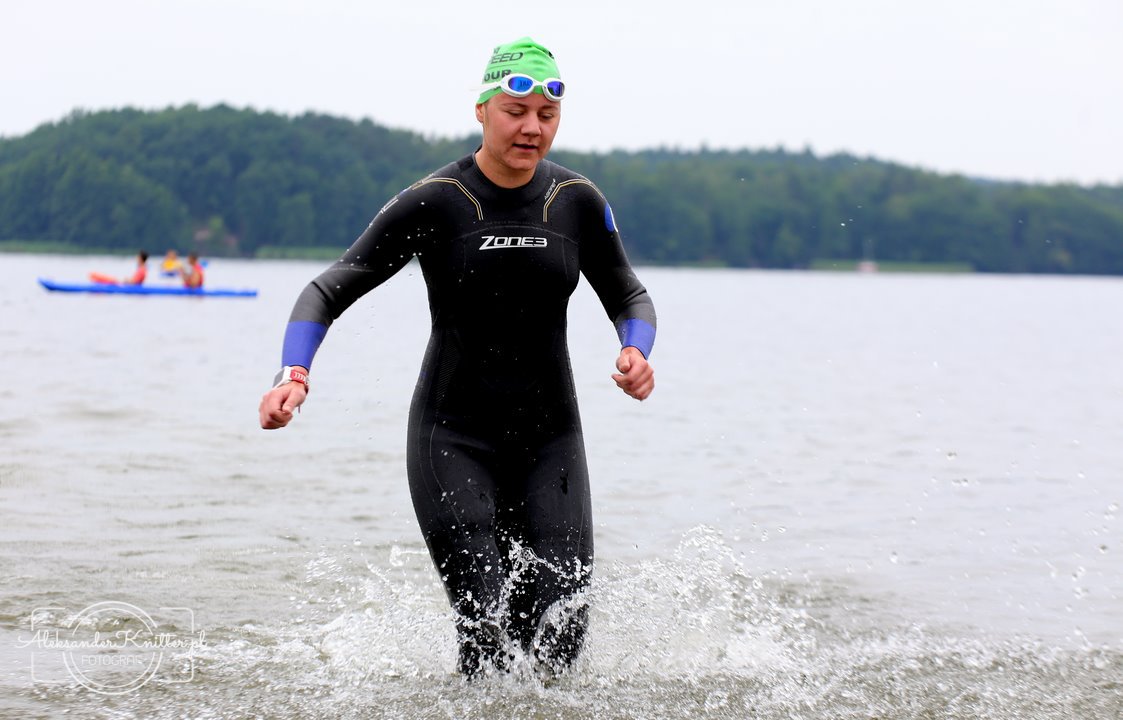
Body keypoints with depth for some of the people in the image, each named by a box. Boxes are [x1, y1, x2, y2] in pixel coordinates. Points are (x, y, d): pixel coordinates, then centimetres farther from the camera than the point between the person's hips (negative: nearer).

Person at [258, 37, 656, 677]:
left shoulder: (578, 202, 2)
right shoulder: (433, 204, -8)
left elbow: (629, 298, 16)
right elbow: (328, 293, -5)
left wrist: (637, 352, -7)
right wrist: (294, 375, -23)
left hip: (551, 441, 3)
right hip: (454, 439, -3)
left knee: (561, 635, -6)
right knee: (489, 633, -14)